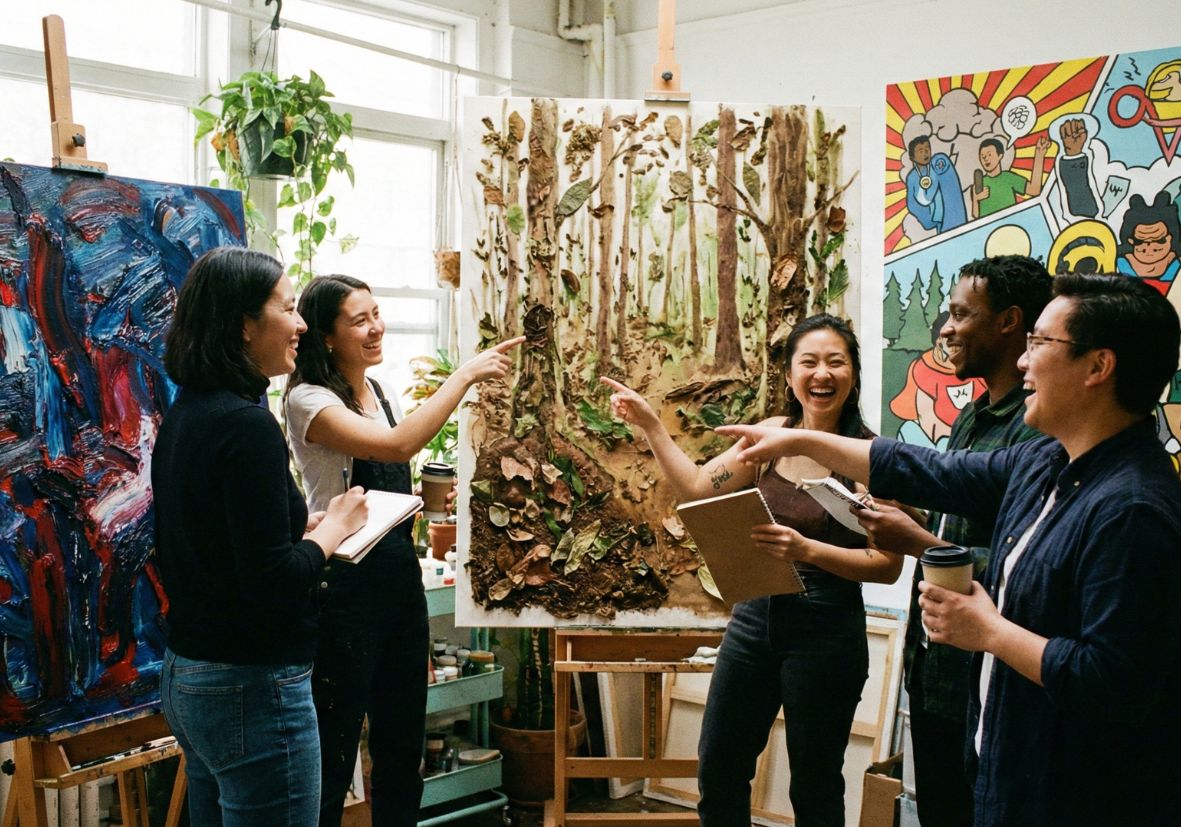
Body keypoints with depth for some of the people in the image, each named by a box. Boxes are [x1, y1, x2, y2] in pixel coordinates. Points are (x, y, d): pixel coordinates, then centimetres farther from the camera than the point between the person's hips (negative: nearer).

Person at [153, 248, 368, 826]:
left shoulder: (184, 415, 8)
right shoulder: (246, 425, -20)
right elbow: (273, 584, -23)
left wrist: (302, 526, 8)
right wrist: (333, 529, -7)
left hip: (186, 674, 9)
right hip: (252, 688, -9)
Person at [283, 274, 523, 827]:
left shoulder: (382, 394, 11)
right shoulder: (308, 400, -13)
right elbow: (396, 446, -29)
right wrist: (466, 374, -25)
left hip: (402, 576, 8)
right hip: (345, 586, -8)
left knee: (402, 743, 16)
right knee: (334, 753, 2)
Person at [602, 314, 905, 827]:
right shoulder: (771, 434, 2)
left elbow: (888, 566, -15)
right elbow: (697, 488, 3)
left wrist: (806, 550, -27)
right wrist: (650, 426, -2)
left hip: (826, 631, -5)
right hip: (755, 617, 5)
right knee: (717, 768, 16)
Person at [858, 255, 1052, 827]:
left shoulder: (1038, 430, -19)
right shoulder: (969, 420, 12)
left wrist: (918, 542, -21)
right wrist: (901, 522, 5)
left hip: (980, 681, -9)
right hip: (931, 667, 9)